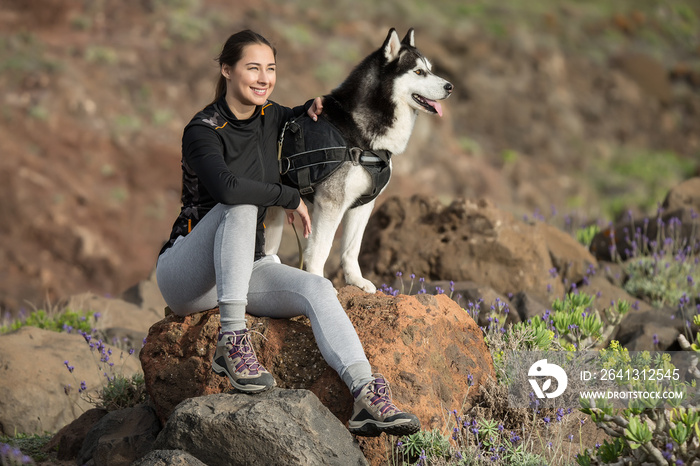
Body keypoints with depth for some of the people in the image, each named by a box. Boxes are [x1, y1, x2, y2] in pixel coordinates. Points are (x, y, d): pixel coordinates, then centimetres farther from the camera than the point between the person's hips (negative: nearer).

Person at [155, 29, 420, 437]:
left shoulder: (269, 118, 6)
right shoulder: (203, 131, -17)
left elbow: (301, 116, 31)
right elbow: (226, 188, -37)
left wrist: (317, 106, 7)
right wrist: (291, 197, -23)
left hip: (244, 269, 6)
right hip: (186, 276, -6)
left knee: (318, 289, -22)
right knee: (242, 205, -33)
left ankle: (369, 400, -38)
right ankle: (232, 342, -36)